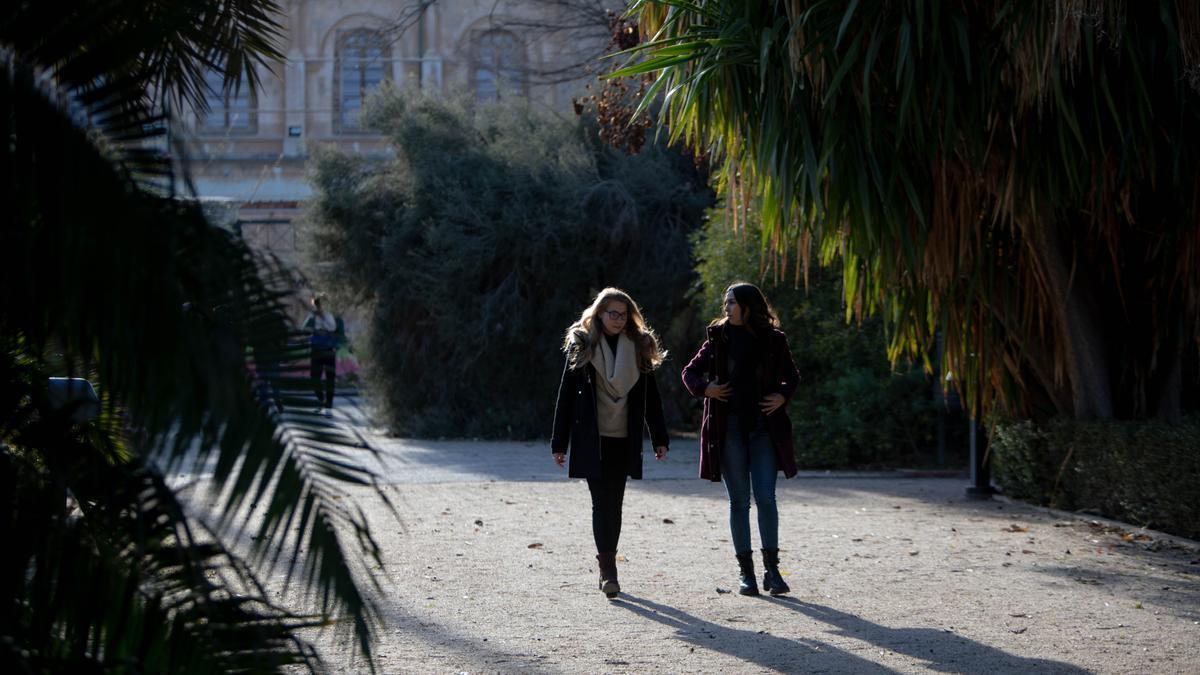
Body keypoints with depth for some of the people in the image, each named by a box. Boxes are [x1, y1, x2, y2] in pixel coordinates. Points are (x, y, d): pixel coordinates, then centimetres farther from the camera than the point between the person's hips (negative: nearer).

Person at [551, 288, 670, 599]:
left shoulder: (639, 347, 8)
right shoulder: (582, 346, 1)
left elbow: (650, 395, 11)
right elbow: (566, 395, 1)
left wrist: (659, 438, 6)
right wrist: (559, 443, -2)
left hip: (624, 440, 3)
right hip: (591, 440, -2)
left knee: (613, 504, 6)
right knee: (603, 502, -9)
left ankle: (607, 568, 16)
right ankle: (608, 571, -11)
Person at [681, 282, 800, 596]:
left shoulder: (772, 340, 3)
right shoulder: (719, 338, 4)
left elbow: (791, 376, 15)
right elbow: (690, 372, 11)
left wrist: (782, 396, -4)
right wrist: (704, 388, -8)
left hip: (763, 428, -1)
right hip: (729, 427, 1)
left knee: (766, 498, -7)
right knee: (739, 501, 3)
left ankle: (772, 569, 2)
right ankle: (746, 572, 9)